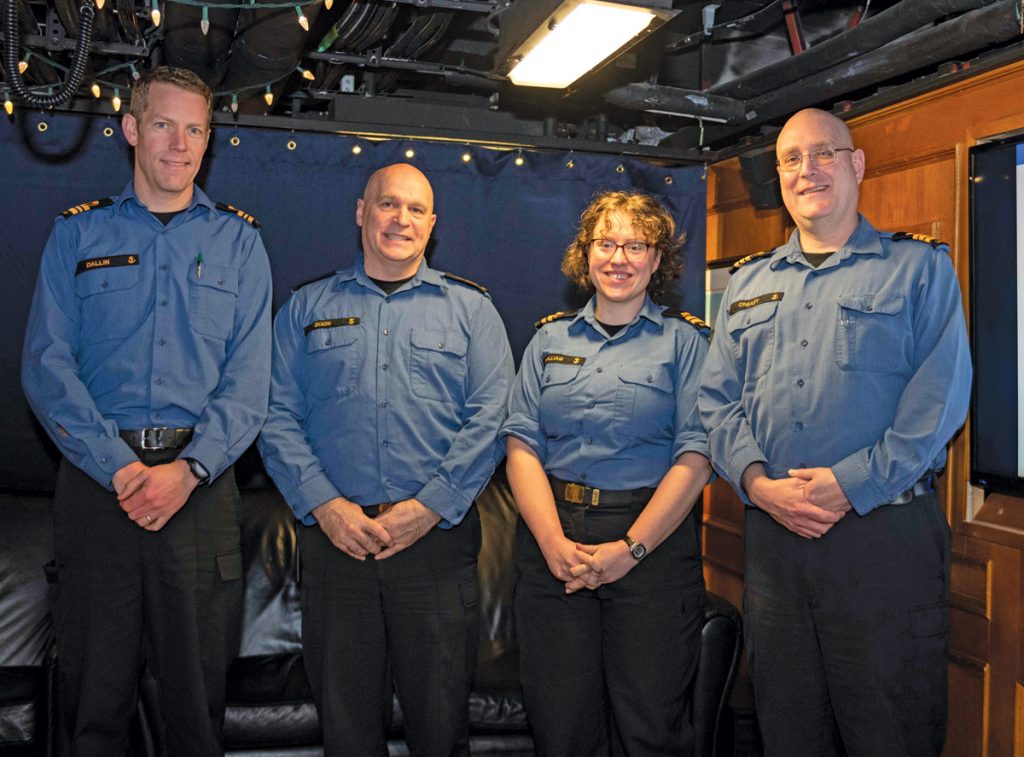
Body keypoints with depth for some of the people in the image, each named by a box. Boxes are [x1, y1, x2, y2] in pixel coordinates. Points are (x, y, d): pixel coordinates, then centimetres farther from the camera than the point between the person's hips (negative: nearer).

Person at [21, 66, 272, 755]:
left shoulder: (238, 239, 9)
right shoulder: (78, 234, 10)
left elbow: (249, 376, 1)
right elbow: (46, 366, 1)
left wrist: (186, 470, -13)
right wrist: (117, 468, -12)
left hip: (202, 483, 0)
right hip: (96, 478, 0)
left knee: (197, 686, 6)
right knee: (94, 683, 7)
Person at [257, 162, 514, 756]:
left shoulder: (470, 307, 8)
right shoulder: (307, 308, 12)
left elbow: (490, 416, -1)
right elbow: (279, 416, 4)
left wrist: (429, 507, -10)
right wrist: (324, 505, -9)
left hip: (438, 535, -1)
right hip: (335, 534, 1)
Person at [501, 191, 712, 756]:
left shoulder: (684, 340, 3)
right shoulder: (549, 339, 12)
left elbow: (695, 455, -6)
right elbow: (521, 445, 3)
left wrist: (630, 547, -14)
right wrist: (555, 543, -10)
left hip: (653, 543, -2)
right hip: (552, 537, 3)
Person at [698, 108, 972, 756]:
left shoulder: (920, 268, 4)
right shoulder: (747, 283, 17)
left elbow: (941, 394, -8)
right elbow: (719, 400, 9)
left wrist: (852, 484, -17)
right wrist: (757, 482, -8)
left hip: (884, 532, -3)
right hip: (771, 534, 4)